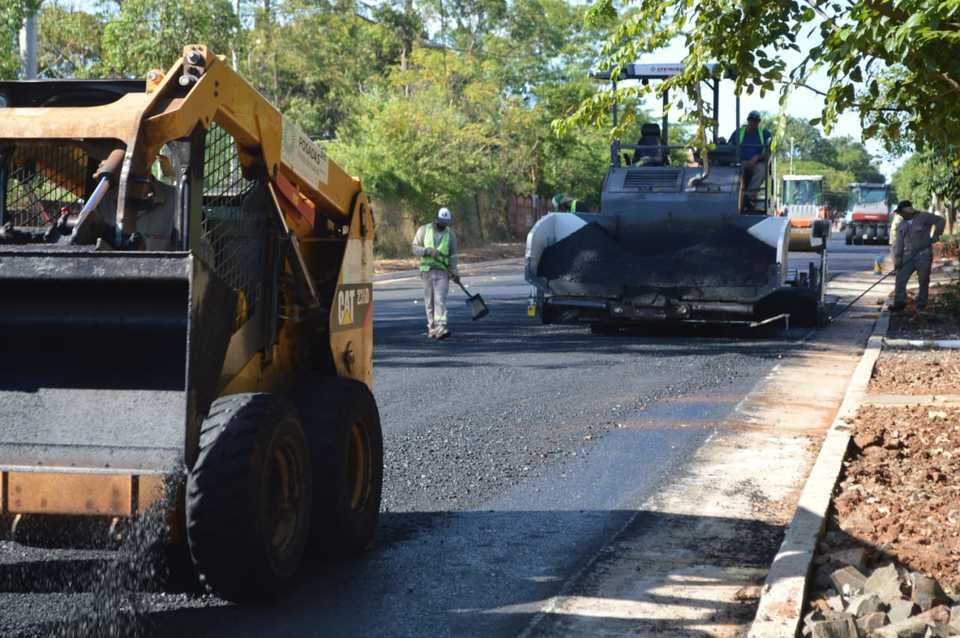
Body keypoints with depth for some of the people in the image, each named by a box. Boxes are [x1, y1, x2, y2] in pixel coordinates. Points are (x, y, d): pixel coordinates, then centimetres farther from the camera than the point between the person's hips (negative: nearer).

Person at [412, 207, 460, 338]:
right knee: (429, 301, 6)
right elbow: (415, 248, 0)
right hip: (427, 270, 1)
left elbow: (452, 255, 6)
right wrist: (428, 251, -19)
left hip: (442, 271, -1)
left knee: (440, 300, -13)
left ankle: (441, 329, -22)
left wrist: (455, 273, -3)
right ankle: (432, 327, 17)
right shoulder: (424, 230, 1)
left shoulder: (450, 234, 4)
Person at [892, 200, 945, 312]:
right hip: (908, 256, 5)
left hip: (924, 255, -5)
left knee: (923, 281, 1)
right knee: (900, 279, -4)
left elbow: (941, 221, -3)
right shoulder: (902, 225, 12)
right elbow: (898, 242, 6)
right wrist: (897, 258, -4)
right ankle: (899, 303, 1)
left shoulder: (923, 217, -3)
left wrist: (935, 236, -8)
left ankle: (921, 306, 9)